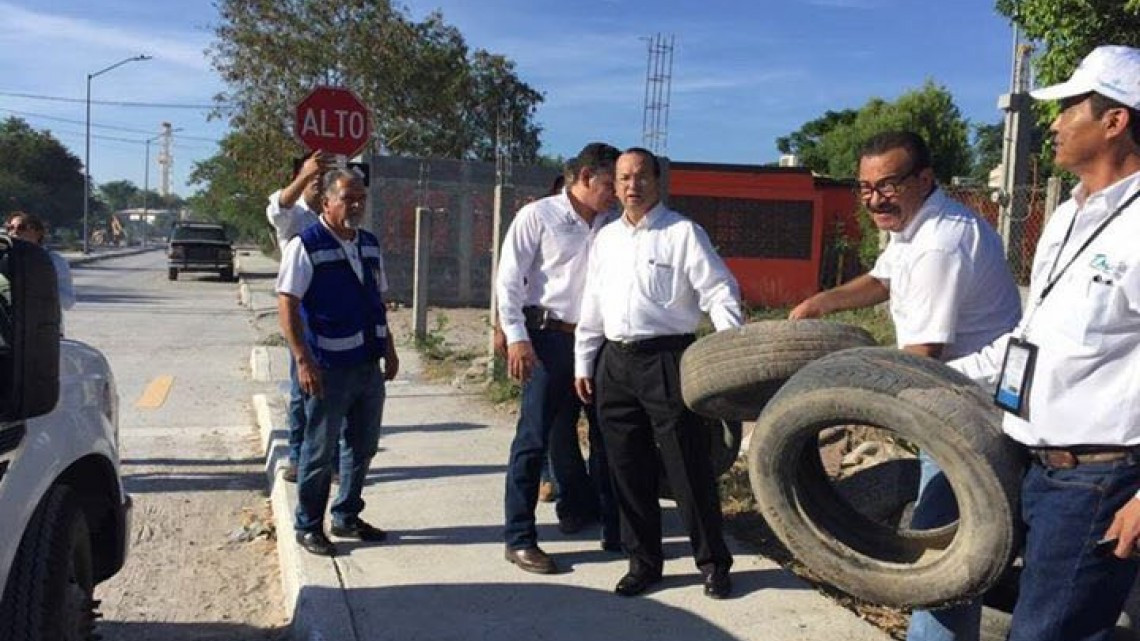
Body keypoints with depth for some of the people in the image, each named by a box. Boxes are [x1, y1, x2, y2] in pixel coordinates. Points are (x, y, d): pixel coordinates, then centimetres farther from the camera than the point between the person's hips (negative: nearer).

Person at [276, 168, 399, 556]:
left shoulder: (370, 244, 11)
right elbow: (287, 305, -15)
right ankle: (308, 526, 20)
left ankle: (347, 517, 31)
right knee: (319, 451, 5)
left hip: (369, 365, 7)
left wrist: (388, 348, 15)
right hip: (329, 368, -7)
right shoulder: (306, 246, -11)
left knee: (363, 447, 15)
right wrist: (303, 360, -21)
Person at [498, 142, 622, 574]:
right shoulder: (538, 216, -5)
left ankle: (612, 523, 31)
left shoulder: (612, 226, 7)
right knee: (535, 436, -1)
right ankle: (519, 538, 9)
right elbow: (508, 279, -6)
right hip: (550, 339, -5)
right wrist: (517, 337, -12)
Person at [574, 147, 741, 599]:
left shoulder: (683, 233, -3)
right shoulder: (606, 238, 15)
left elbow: (719, 291, -8)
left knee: (688, 465, 0)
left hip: (667, 359, -5)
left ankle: (712, 561, 15)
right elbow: (592, 306, 18)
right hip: (615, 362, 6)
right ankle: (643, 560, 24)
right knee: (628, 468, 10)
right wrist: (583, 364, 16)